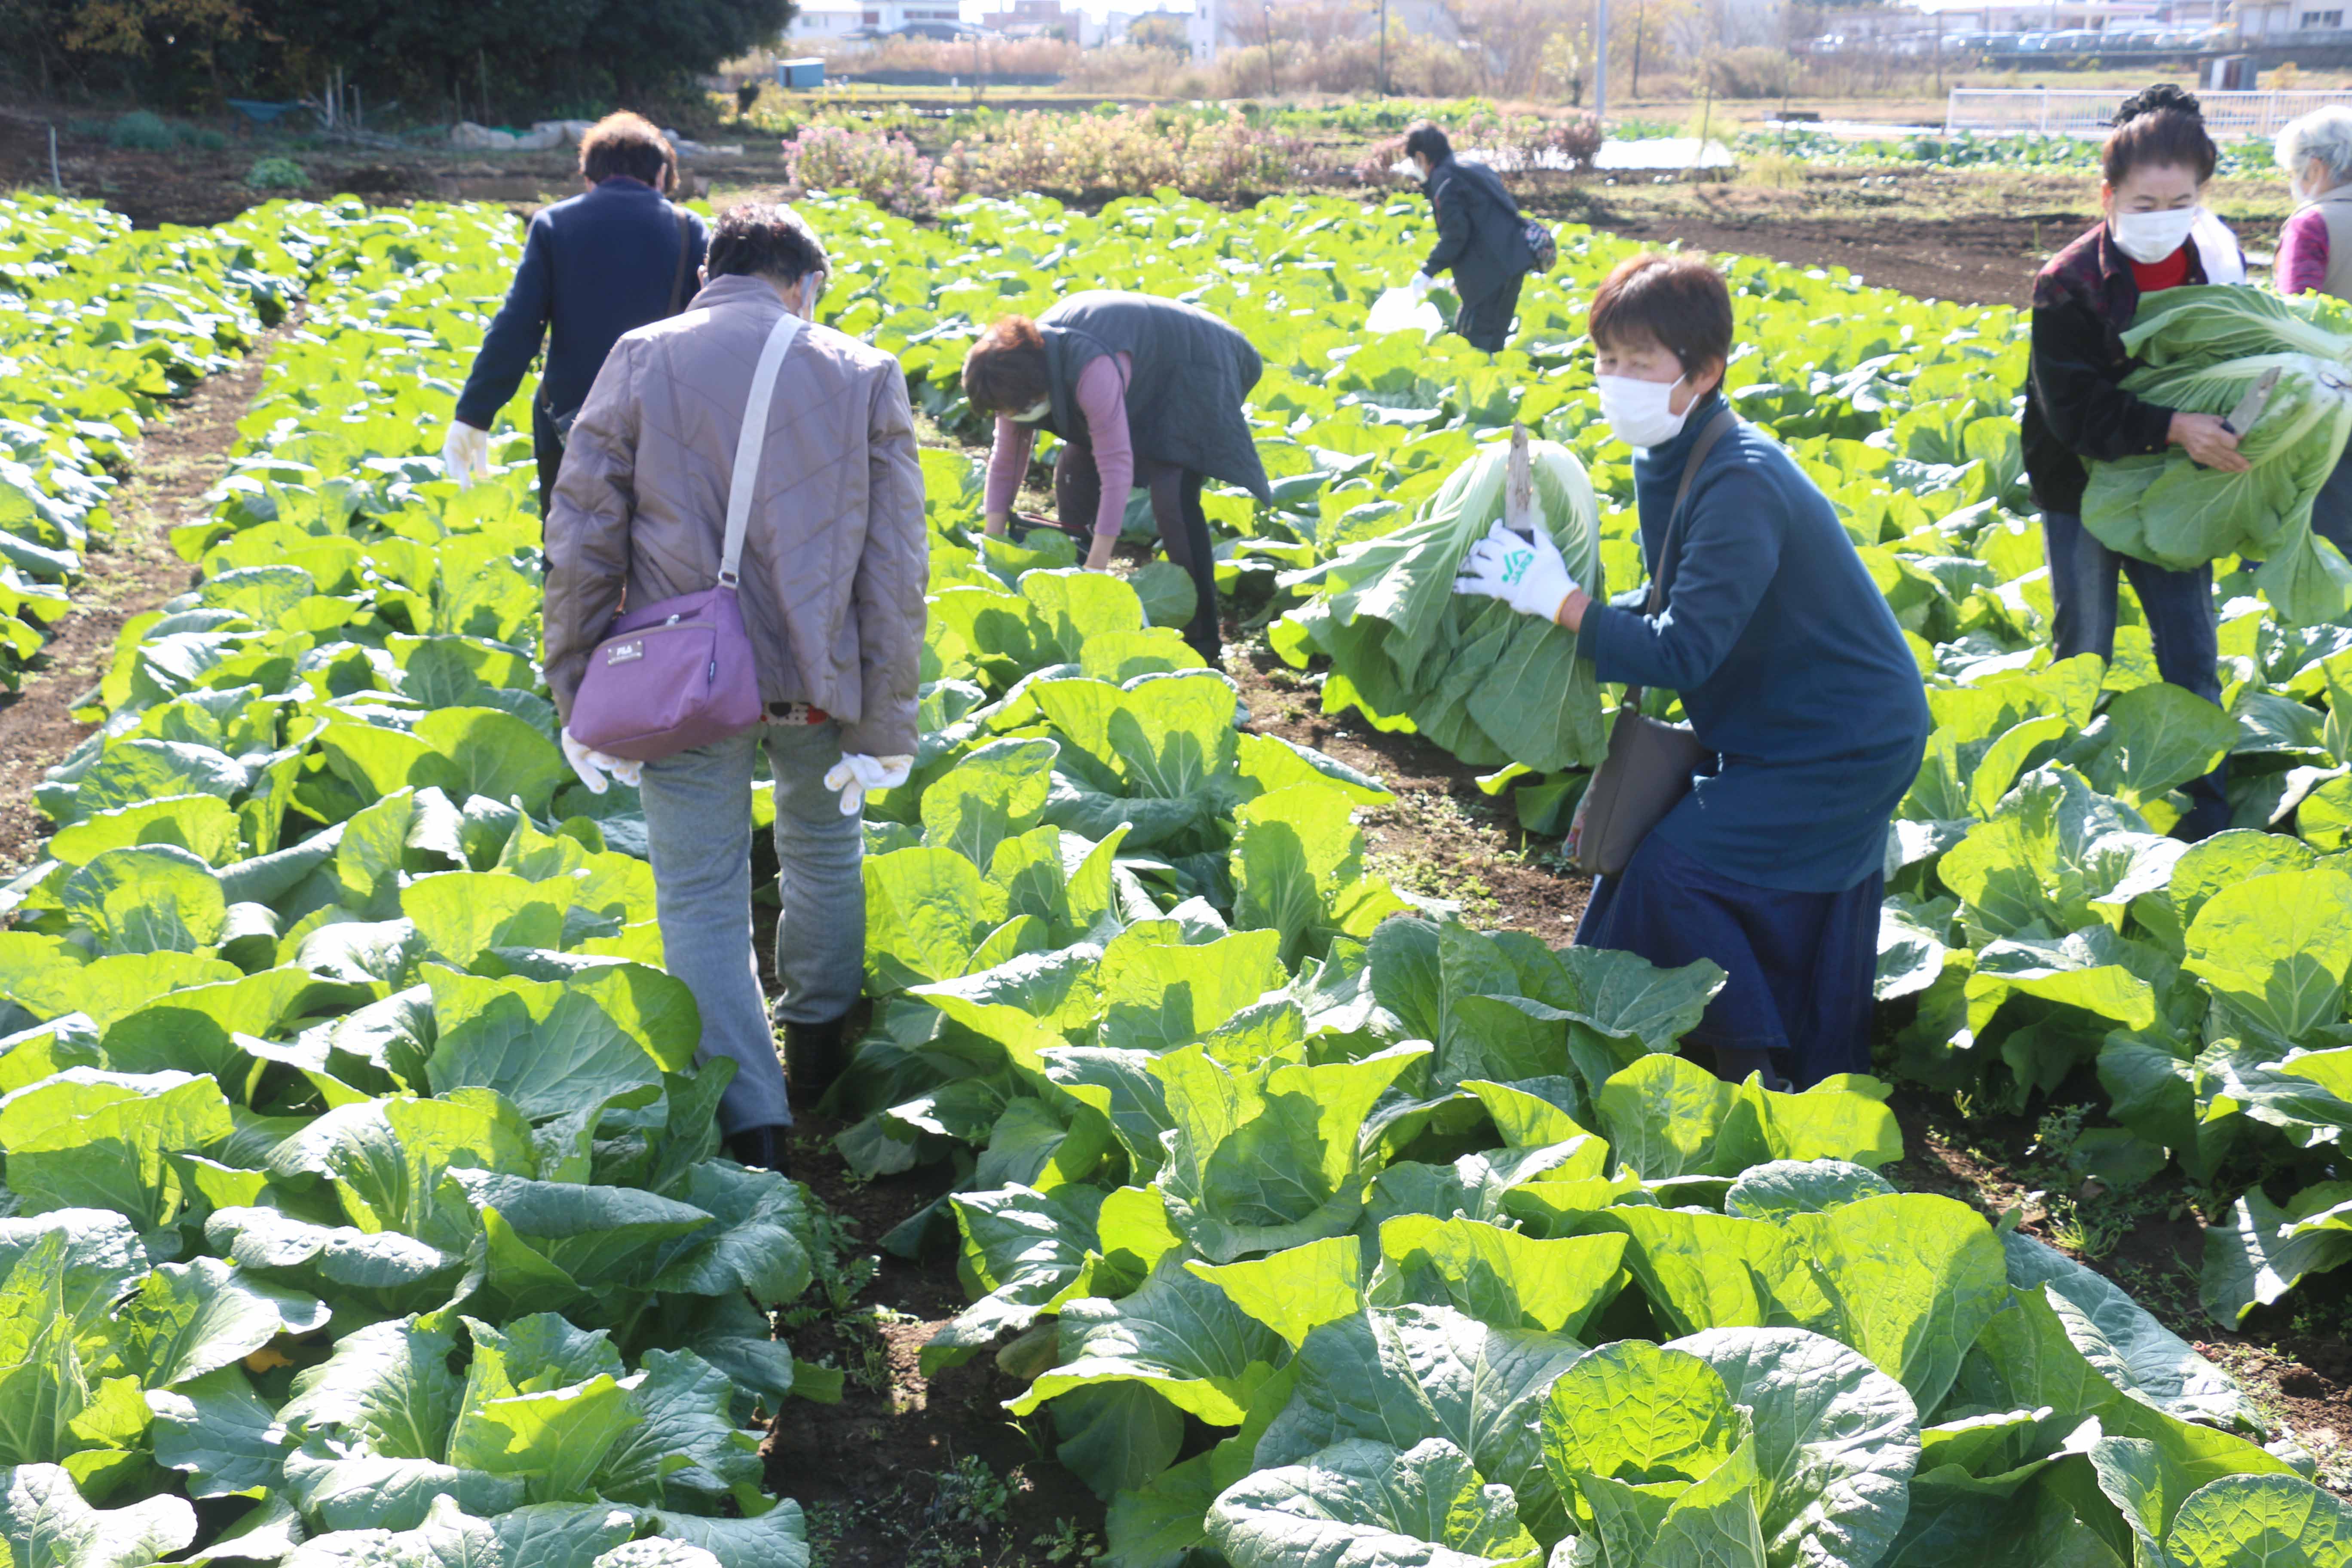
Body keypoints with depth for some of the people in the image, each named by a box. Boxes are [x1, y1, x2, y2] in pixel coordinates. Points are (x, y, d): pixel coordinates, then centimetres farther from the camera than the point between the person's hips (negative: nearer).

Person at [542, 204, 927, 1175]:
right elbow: (895, 567, -1)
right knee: (824, 853, 25)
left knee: (702, 898, 4)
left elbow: (582, 540, -3)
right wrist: (886, 726, 2)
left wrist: (577, 699, 3)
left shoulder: (640, 359, 1)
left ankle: (755, 1130, -2)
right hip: (818, 674, 2)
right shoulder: (864, 374, 3)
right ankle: (818, 1052, 41)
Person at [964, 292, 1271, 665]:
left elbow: (1117, 470, -41)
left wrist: (1096, 569, -39)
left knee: (1173, 497, -23)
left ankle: (1204, 639, -15)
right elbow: (1005, 461, -6)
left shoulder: (1092, 372, -42)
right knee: (1074, 470, -1)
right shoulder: (1017, 370, -16)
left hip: (1190, 369, -8)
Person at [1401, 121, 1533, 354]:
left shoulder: (1443, 178, -7)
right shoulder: (1473, 167, 22)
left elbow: (1455, 232, -16)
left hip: (1493, 266, -10)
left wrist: (1429, 271, -8)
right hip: (1514, 260, 10)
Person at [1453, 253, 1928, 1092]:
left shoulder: (1742, 485, -29)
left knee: (1671, 870, -14)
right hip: (1783, 729, 9)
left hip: (1847, 743, -9)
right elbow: (1676, 609, 8)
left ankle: (1757, 1078, 1)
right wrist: (1545, 600, -4)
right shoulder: (1665, 461, 1)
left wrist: (1557, 597, -29)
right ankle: (1821, 1074, 35)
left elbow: (1683, 652, -32)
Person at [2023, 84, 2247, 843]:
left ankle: (2209, 823, 14)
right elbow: (2075, 411, -23)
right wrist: (2173, 427, -33)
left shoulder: (2217, 262, -4)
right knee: (2083, 657, 6)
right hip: (2082, 490, -4)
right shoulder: (2069, 284, -19)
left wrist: (2225, 437, -8)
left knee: (2193, 656, 5)